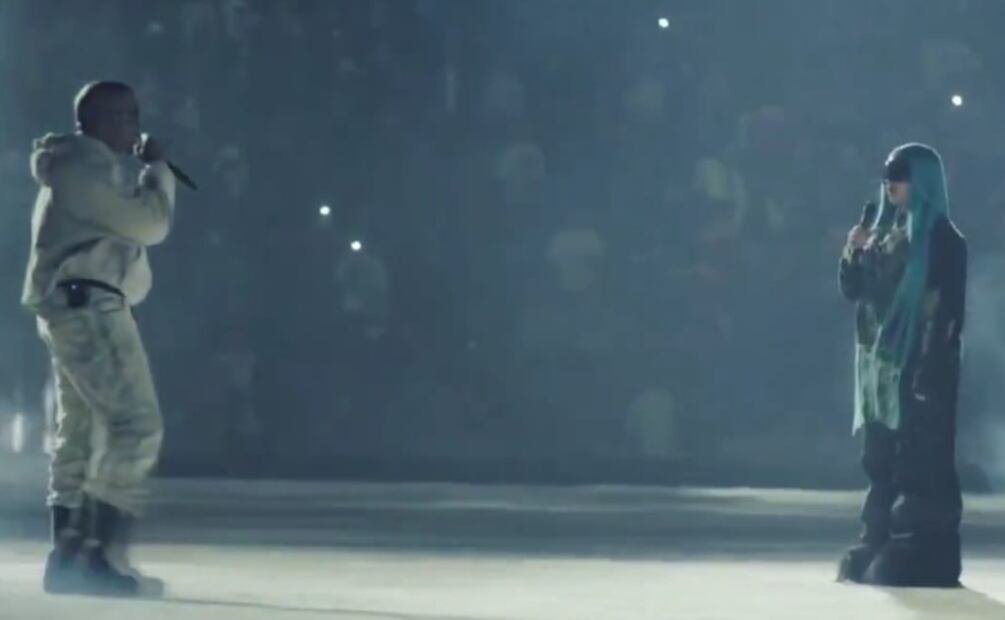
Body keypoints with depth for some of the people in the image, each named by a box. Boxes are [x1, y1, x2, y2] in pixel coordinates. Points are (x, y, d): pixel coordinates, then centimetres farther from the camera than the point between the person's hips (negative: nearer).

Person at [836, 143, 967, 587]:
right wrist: (853, 255, -5)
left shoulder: (944, 240, -8)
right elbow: (853, 292, 14)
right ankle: (876, 551, 14)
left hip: (920, 365, -8)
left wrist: (932, 367, -20)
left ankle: (923, 560, -6)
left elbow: (949, 312, -13)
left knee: (920, 462, -7)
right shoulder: (883, 232, 13)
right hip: (880, 363, 8)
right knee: (880, 460, 9)